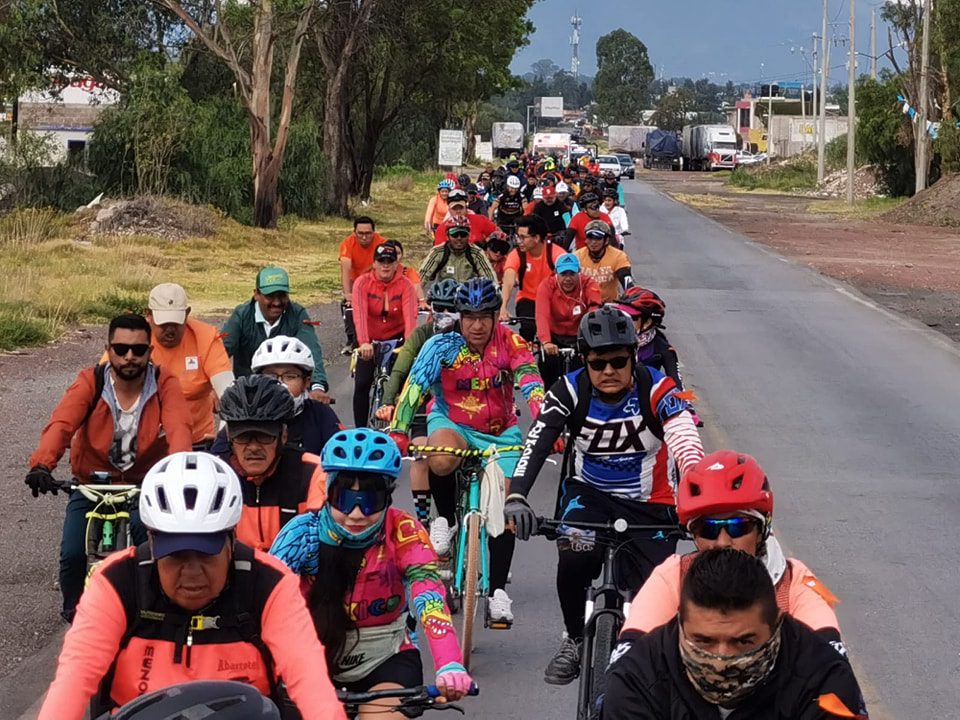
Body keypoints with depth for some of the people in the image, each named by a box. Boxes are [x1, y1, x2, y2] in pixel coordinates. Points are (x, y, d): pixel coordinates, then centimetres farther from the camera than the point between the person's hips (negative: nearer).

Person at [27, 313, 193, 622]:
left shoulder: (164, 384, -15)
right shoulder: (90, 382, -15)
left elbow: (179, 427, -31)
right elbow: (61, 423, -29)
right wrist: (42, 464, -49)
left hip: (144, 482, -1)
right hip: (91, 483, 1)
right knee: (72, 553, -13)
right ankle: (74, 614, 15)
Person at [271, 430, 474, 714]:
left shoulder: (403, 533, -19)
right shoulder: (305, 533, -18)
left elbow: (430, 600, -32)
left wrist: (450, 666, -49)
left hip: (386, 660, -2)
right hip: (318, 661, 2)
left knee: (382, 712, -26)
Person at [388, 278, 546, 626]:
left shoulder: (509, 342, -14)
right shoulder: (442, 346, -17)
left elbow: (531, 384, -23)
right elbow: (413, 389, -22)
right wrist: (397, 434, -33)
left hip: (501, 432, 1)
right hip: (452, 422, -1)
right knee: (442, 461, -36)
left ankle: (498, 590, 1)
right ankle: (445, 520, -7)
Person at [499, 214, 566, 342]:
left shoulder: (555, 252, -18)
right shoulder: (516, 255, -15)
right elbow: (508, 282, -29)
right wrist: (503, 308, -46)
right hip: (528, 300, 0)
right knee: (528, 328, -26)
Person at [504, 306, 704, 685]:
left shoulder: (656, 390, -18)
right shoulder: (571, 391, -13)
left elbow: (687, 446, -30)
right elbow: (535, 443, -25)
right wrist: (516, 496, -42)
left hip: (648, 504, 0)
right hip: (588, 494, 1)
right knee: (576, 558, -29)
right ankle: (574, 640, 0)